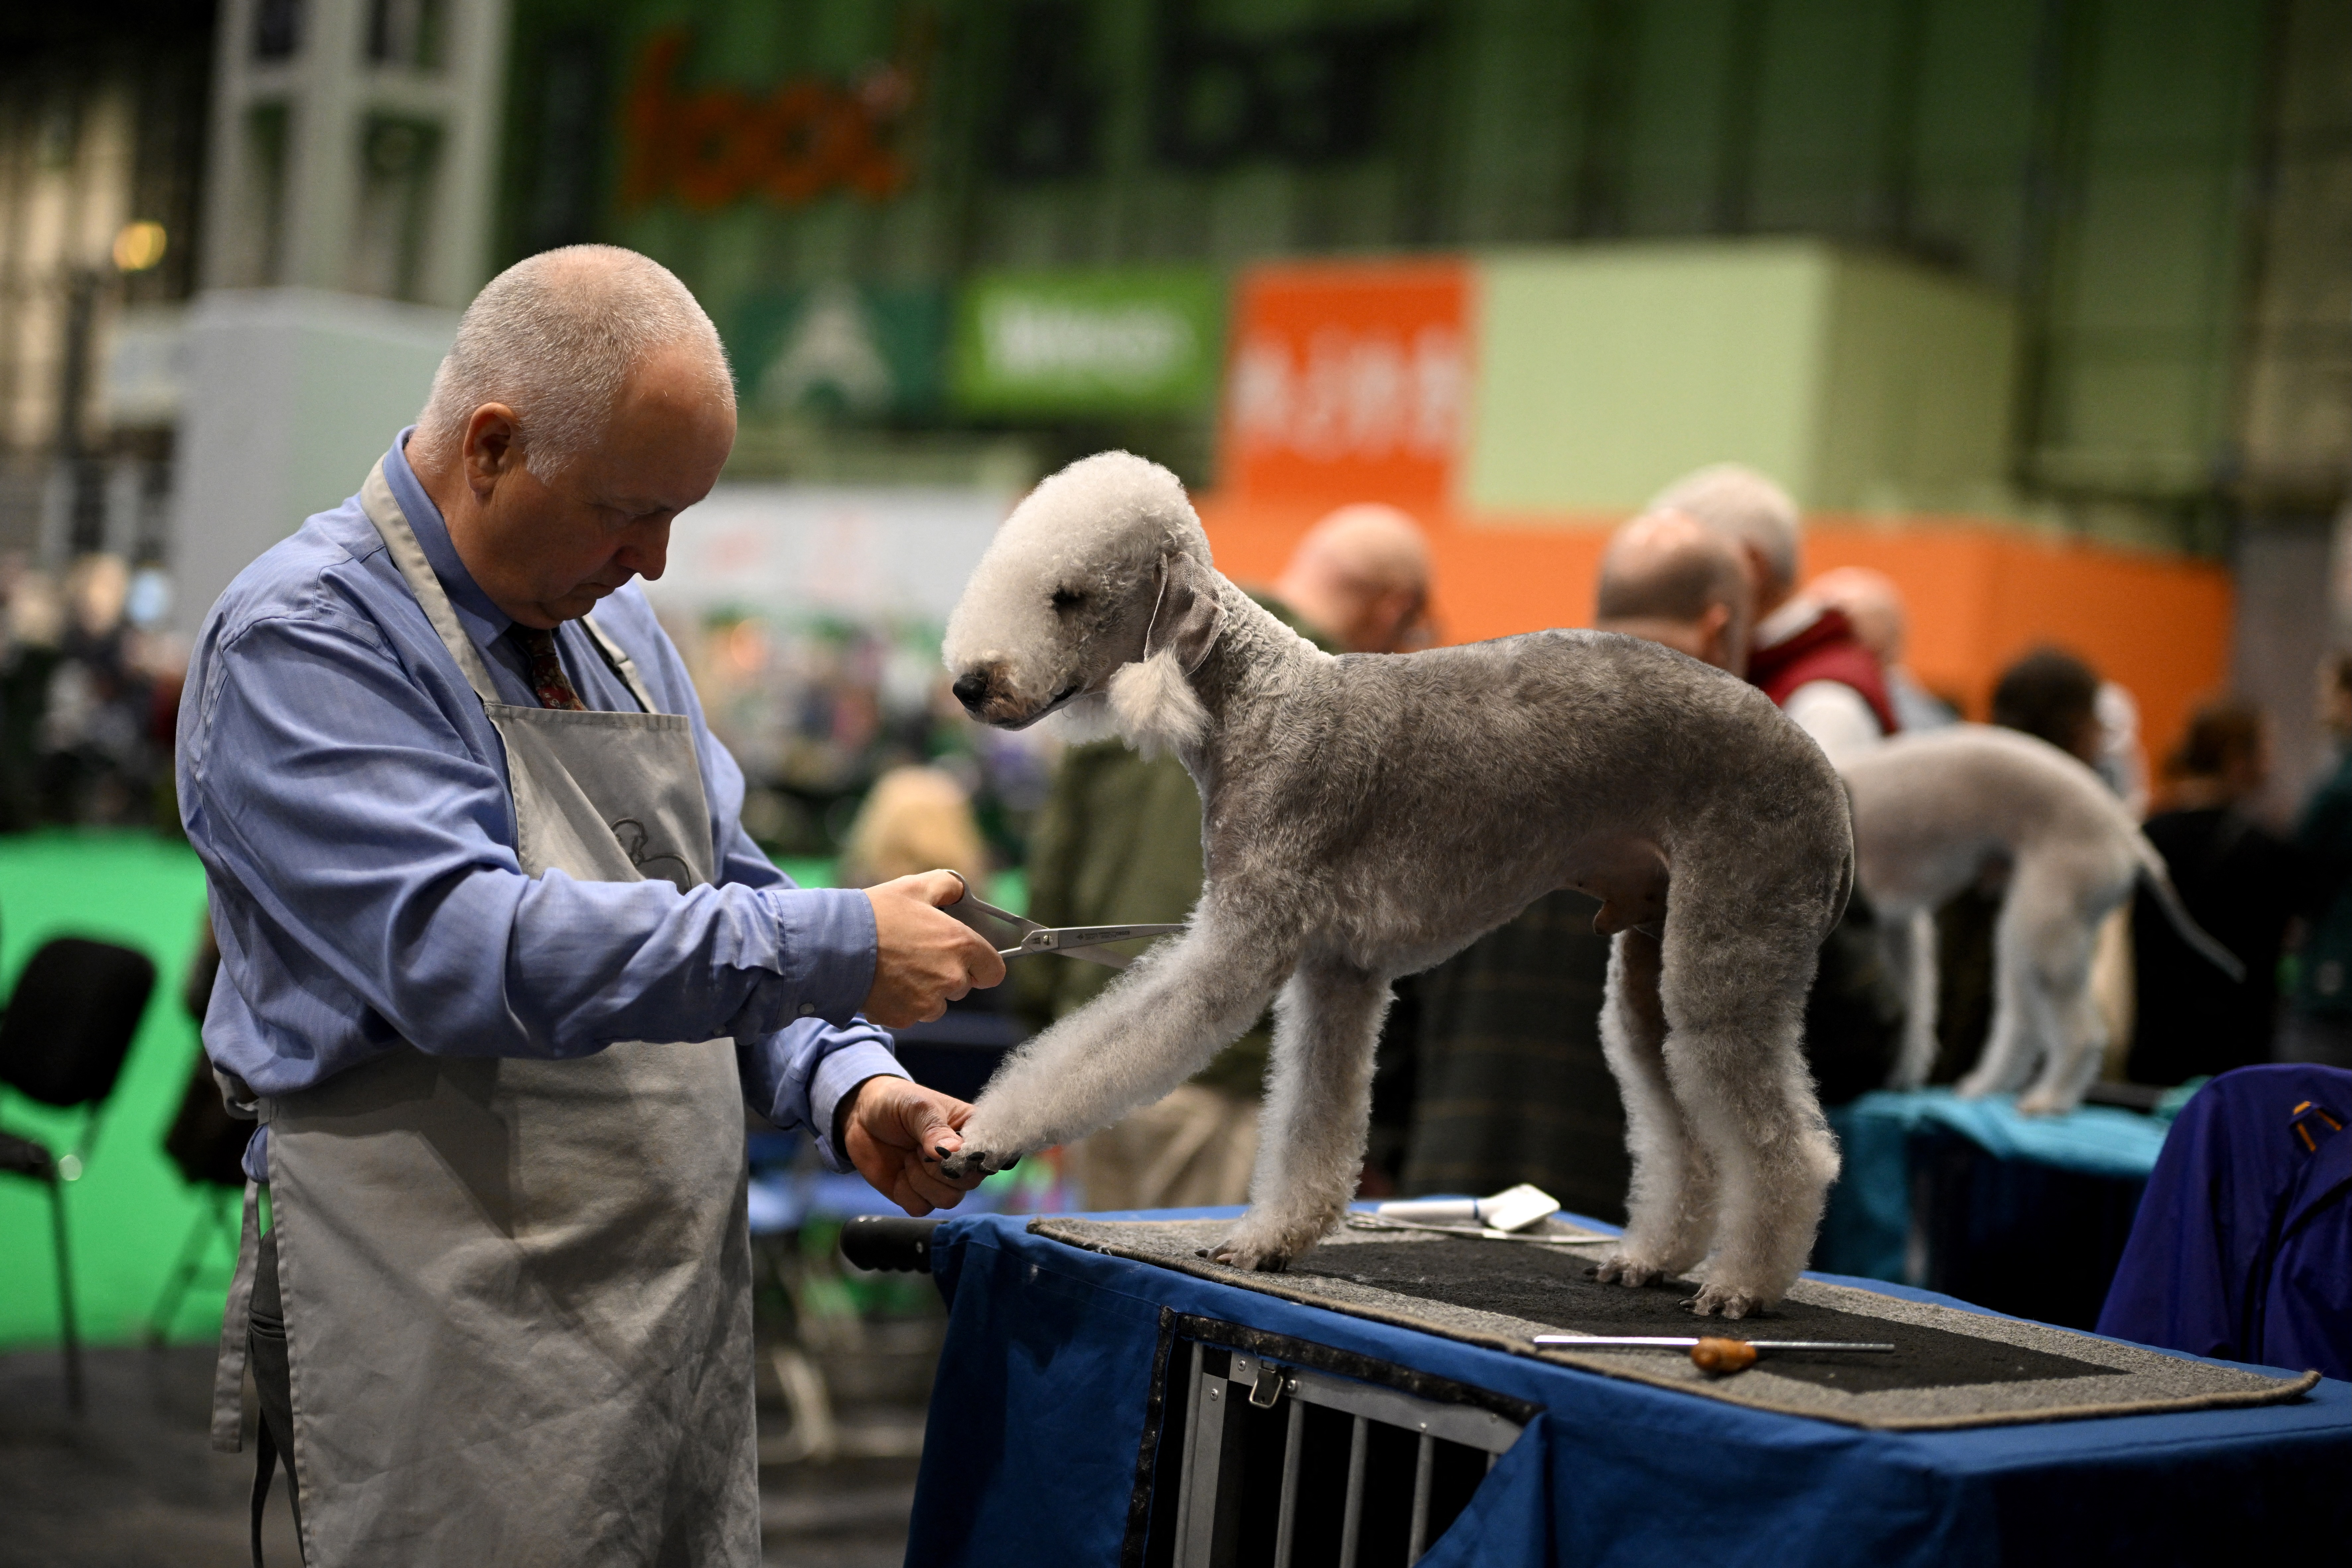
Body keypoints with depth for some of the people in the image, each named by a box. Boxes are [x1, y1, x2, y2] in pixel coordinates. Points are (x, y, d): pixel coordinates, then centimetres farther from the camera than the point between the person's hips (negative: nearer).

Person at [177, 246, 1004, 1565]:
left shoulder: (617, 625, 13)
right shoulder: (304, 638, -13)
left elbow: (720, 892, 19)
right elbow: (462, 949, -25)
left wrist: (844, 1086, 0)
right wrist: (835, 947, -23)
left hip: (683, 1296, 7)